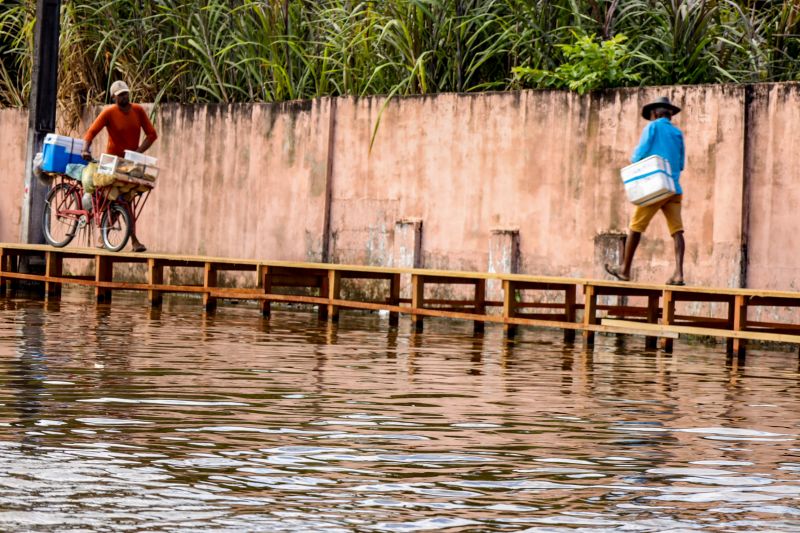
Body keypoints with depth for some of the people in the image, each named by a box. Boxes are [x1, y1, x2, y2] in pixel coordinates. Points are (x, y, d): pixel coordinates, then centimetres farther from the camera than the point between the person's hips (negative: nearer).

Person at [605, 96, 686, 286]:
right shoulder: (678, 133, 16)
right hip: (674, 188, 5)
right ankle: (678, 272, -17)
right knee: (676, 230, -4)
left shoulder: (653, 127, 2)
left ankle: (625, 269, 12)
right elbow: (681, 164, 17)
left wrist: (633, 160, 15)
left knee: (635, 227, 5)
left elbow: (639, 154, -5)